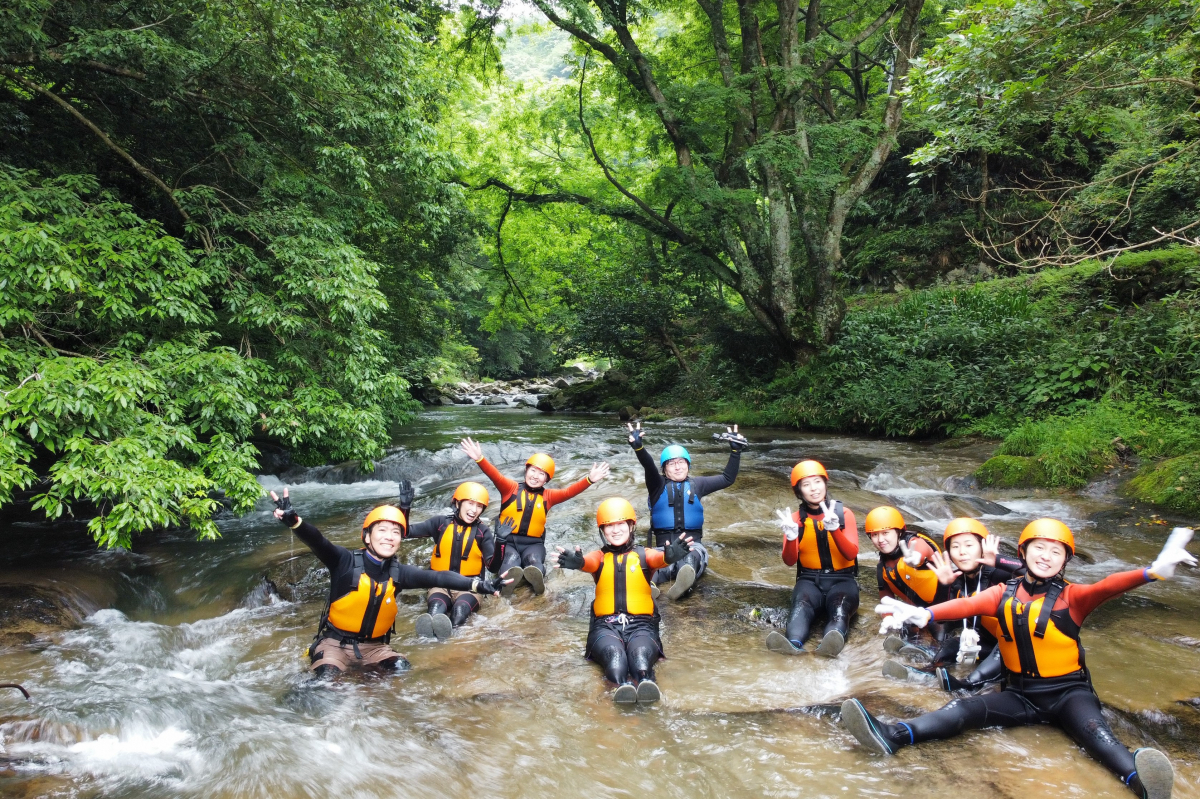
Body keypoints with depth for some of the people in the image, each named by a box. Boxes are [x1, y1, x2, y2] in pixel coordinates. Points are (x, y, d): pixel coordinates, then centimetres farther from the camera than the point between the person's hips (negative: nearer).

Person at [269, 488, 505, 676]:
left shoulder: (398, 572, -4)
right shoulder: (346, 561, -15)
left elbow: (438, 577, -13)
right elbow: (318, 542, -31)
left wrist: (478, 584, -26)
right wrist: (293, 520, -52)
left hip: (375, 646, 3)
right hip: (335, 642, -3)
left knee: (403, 671, -19)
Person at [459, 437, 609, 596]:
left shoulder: (548, 496, 8)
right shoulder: (510, 488, 1)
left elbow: (568, 492, -6)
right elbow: (495, 476, -15)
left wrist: (589, 480, -23)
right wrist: (480, 458, -35)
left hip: (533, 544, 2)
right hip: (507, 541, -2)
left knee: (533, 559, -32)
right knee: (511, 559, -34)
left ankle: (536, 577, -63)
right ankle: (508, 580, -64)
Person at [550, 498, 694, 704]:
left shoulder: (643, 555, 15)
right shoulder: (599, 557, 16)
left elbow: (659, 558, -11)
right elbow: (589, 562, -10)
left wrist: (670, 556, -38)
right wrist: (576, 562, -37)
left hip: (641, 623, 0)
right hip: (606, 624, 0)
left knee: (641, 652, -35)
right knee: (613, 652, -36)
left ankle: (646, 682, -64)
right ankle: (623, 685, -63)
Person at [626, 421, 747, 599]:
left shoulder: (697, 484, 19)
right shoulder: (658, 485, 11)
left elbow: (727, 479, 18)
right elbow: (649, 466, -9)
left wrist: (735, 451, 9)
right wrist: (638, 447, -30)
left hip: (692, 543, -1)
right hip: (664, 546, 1)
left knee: (696, 554, -39)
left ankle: (684, 581, -70)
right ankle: (647, 585, -67)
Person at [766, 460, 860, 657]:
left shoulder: (844, 513, 1)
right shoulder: (796, 519, 4)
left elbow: (851, 554, -11)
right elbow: (790, 561, -5)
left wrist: (834, 529, -29)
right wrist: (791, 537, -26)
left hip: (842, 580, 0)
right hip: (810, 580, 1)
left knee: (839, 607, -33)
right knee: (801, 604, -32)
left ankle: (833, 640, -62)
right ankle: (794, 642, -59)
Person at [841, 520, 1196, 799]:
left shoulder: (1071, 597, -6)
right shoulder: (1004, 593, 0)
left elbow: (1105, 587, -25)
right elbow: (967, 604, -15)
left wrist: (1154, 570, -46)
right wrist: (924, 614, -35)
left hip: (1068, 692, -2)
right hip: (1020, 694, 2)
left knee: (1091, 728, -31)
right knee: (966, 708, -16)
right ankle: (893, 736, -32)